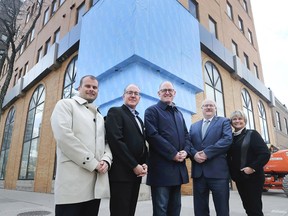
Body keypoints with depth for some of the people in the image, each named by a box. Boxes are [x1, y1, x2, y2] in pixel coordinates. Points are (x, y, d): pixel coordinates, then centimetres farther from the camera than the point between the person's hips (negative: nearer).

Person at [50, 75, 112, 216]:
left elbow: (106, 142, 19)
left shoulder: (99, 117, 23)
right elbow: (64, 136, -12)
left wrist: (106, 160, -4)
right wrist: (93, 163, -12)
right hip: (73, 181, -6)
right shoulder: (65, 104, 3)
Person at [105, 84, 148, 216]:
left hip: (136, 172, 8)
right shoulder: (115, 112, -4)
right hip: (121, 172, -7)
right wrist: (134, 165, -15)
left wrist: (144, 164, 1)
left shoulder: (139, 119, 20)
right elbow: (115, 140, -16)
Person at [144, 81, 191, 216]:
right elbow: (153, 135, -14)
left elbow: (186, 135, 17)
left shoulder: (179, 113, 19)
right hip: (161, 166, -6)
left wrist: (185, 151, -4)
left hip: (178, 166, 7)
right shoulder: (152, 111, -2)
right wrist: (173, 154, -15)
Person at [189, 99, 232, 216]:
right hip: (198, 171, 4)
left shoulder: (224, 121, 7)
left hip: (217, 171, -3)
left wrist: (206, 153, -16)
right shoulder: (193, 126, 19)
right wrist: (194, 154, -13)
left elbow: (227, 139, -9)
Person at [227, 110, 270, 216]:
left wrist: (253, 167, -19)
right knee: (247, 207, 14)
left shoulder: (252, 134, -5)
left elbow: (265, 154, -13)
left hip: (253, 177, -5)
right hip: (239, 178, 5)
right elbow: (229, 156, 15)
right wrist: (232, 172, 3)